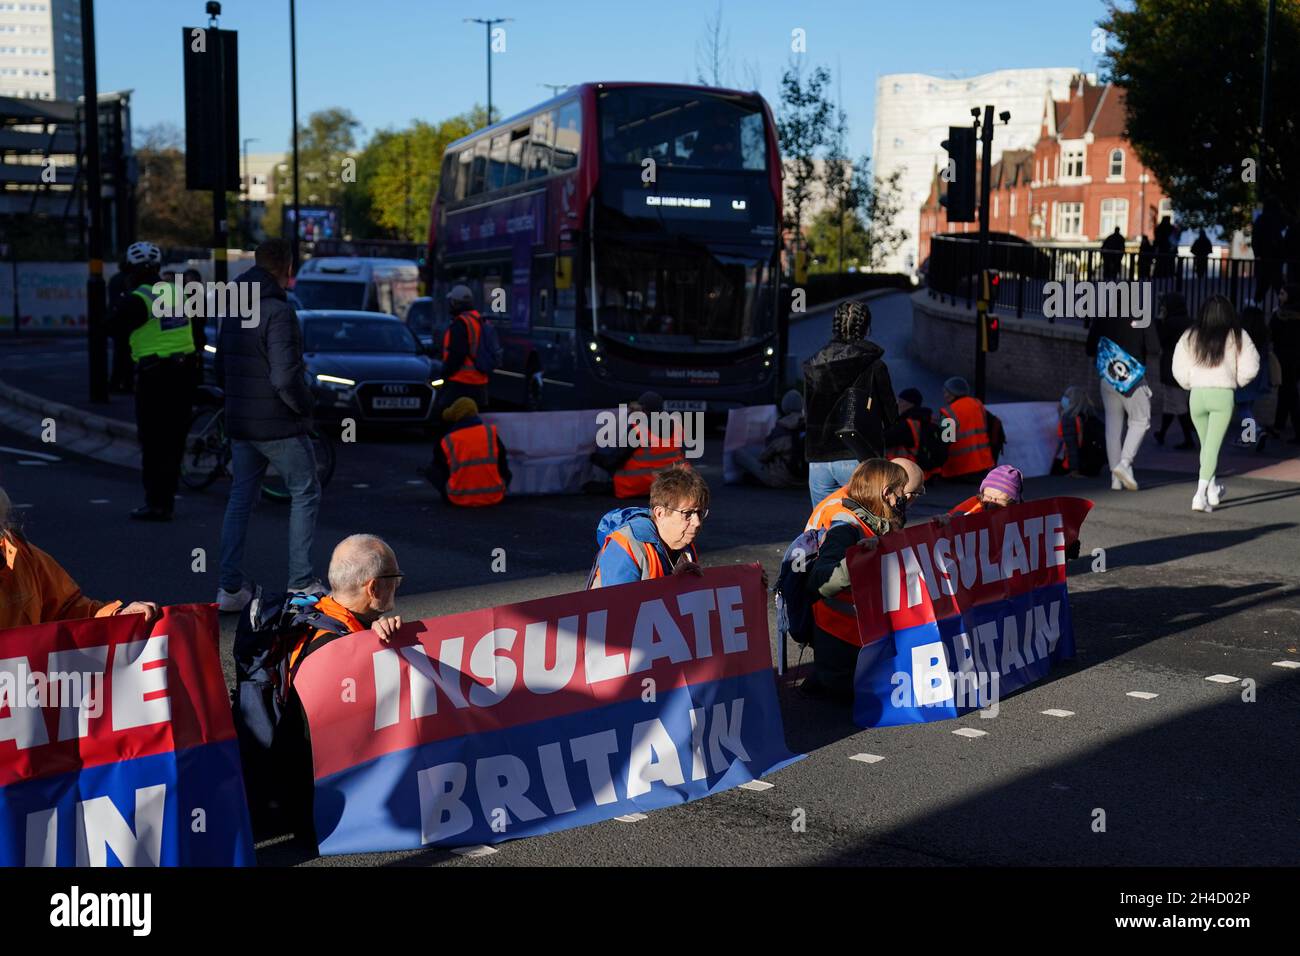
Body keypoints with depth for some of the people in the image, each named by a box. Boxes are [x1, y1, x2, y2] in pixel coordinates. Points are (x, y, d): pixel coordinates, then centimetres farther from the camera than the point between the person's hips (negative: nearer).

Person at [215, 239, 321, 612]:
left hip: (240, 424, 7)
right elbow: (285, 378, -24)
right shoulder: (278, 311, -17)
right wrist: (304, 406, -8)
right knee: (305, 494, 7)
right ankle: (301, 582, 6)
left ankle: (230, 588, 11)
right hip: (280, 426, -7)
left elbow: (220, 371, 16)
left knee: (239, 500, 12)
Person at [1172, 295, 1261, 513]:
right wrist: (1237, 381, 14)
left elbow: (1179, 369, 2)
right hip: (1223, 395, -2)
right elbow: (1250, 368, -4)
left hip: (1197, 395, 2)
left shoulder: (1191, 337, 3)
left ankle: (1212, 490, 31)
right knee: (1212, 446, -3)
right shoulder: (1236, 337, -1)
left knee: (1206, 444, 19)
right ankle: (1200, 495, -15)